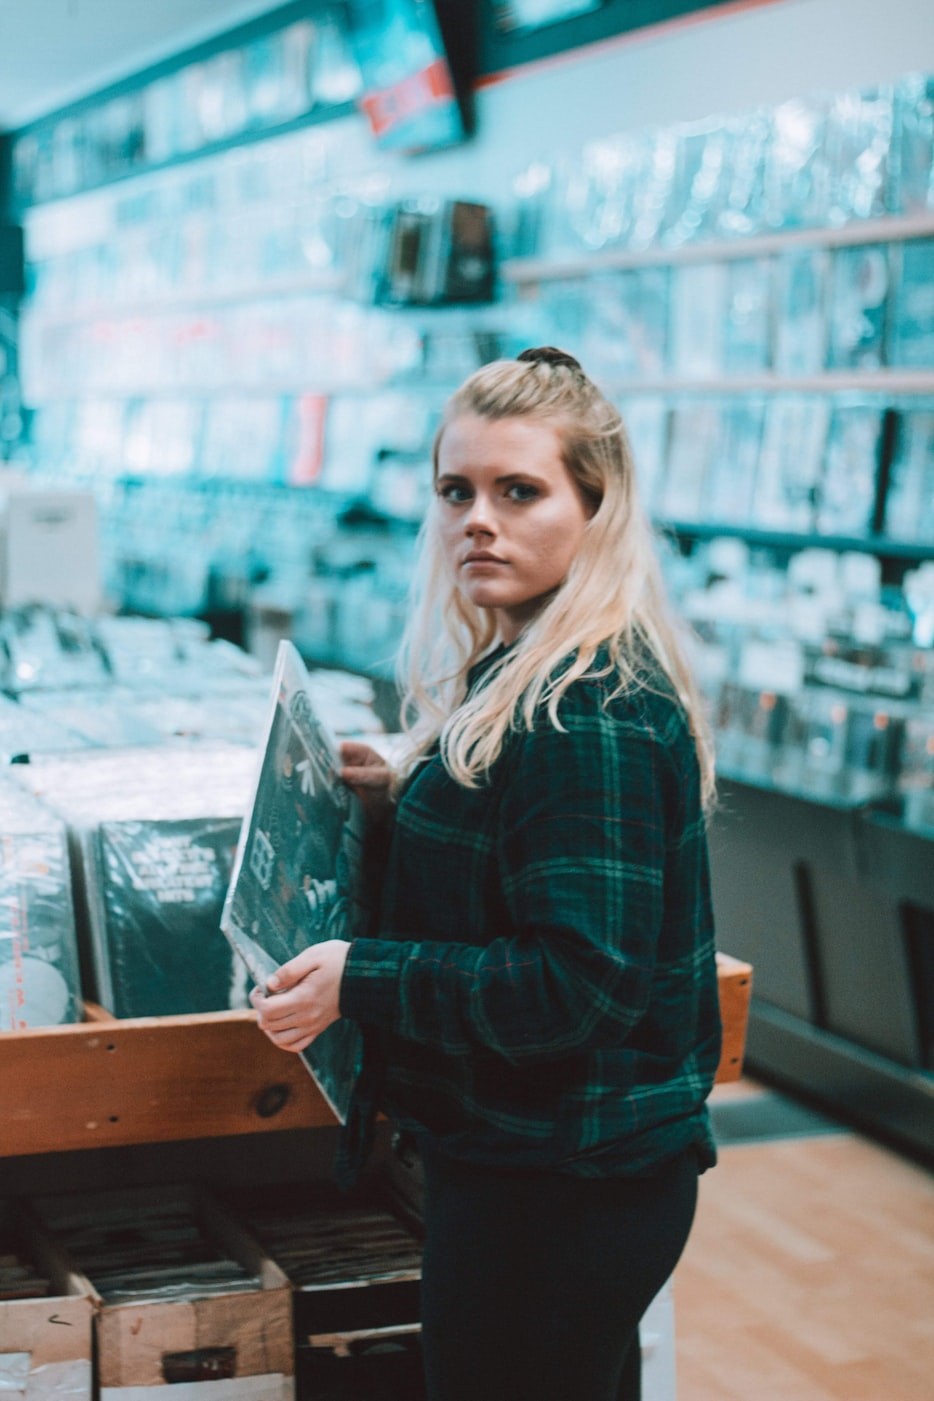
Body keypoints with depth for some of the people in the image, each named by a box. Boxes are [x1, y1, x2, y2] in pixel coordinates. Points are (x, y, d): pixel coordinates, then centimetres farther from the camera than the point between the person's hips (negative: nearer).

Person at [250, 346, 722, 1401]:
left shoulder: (589, 714, -23)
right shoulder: (520, 667, 9)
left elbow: (581, 982, -26)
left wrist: (362, 978, -20)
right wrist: (408, 805, 8)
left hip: (556, 1186, -10)